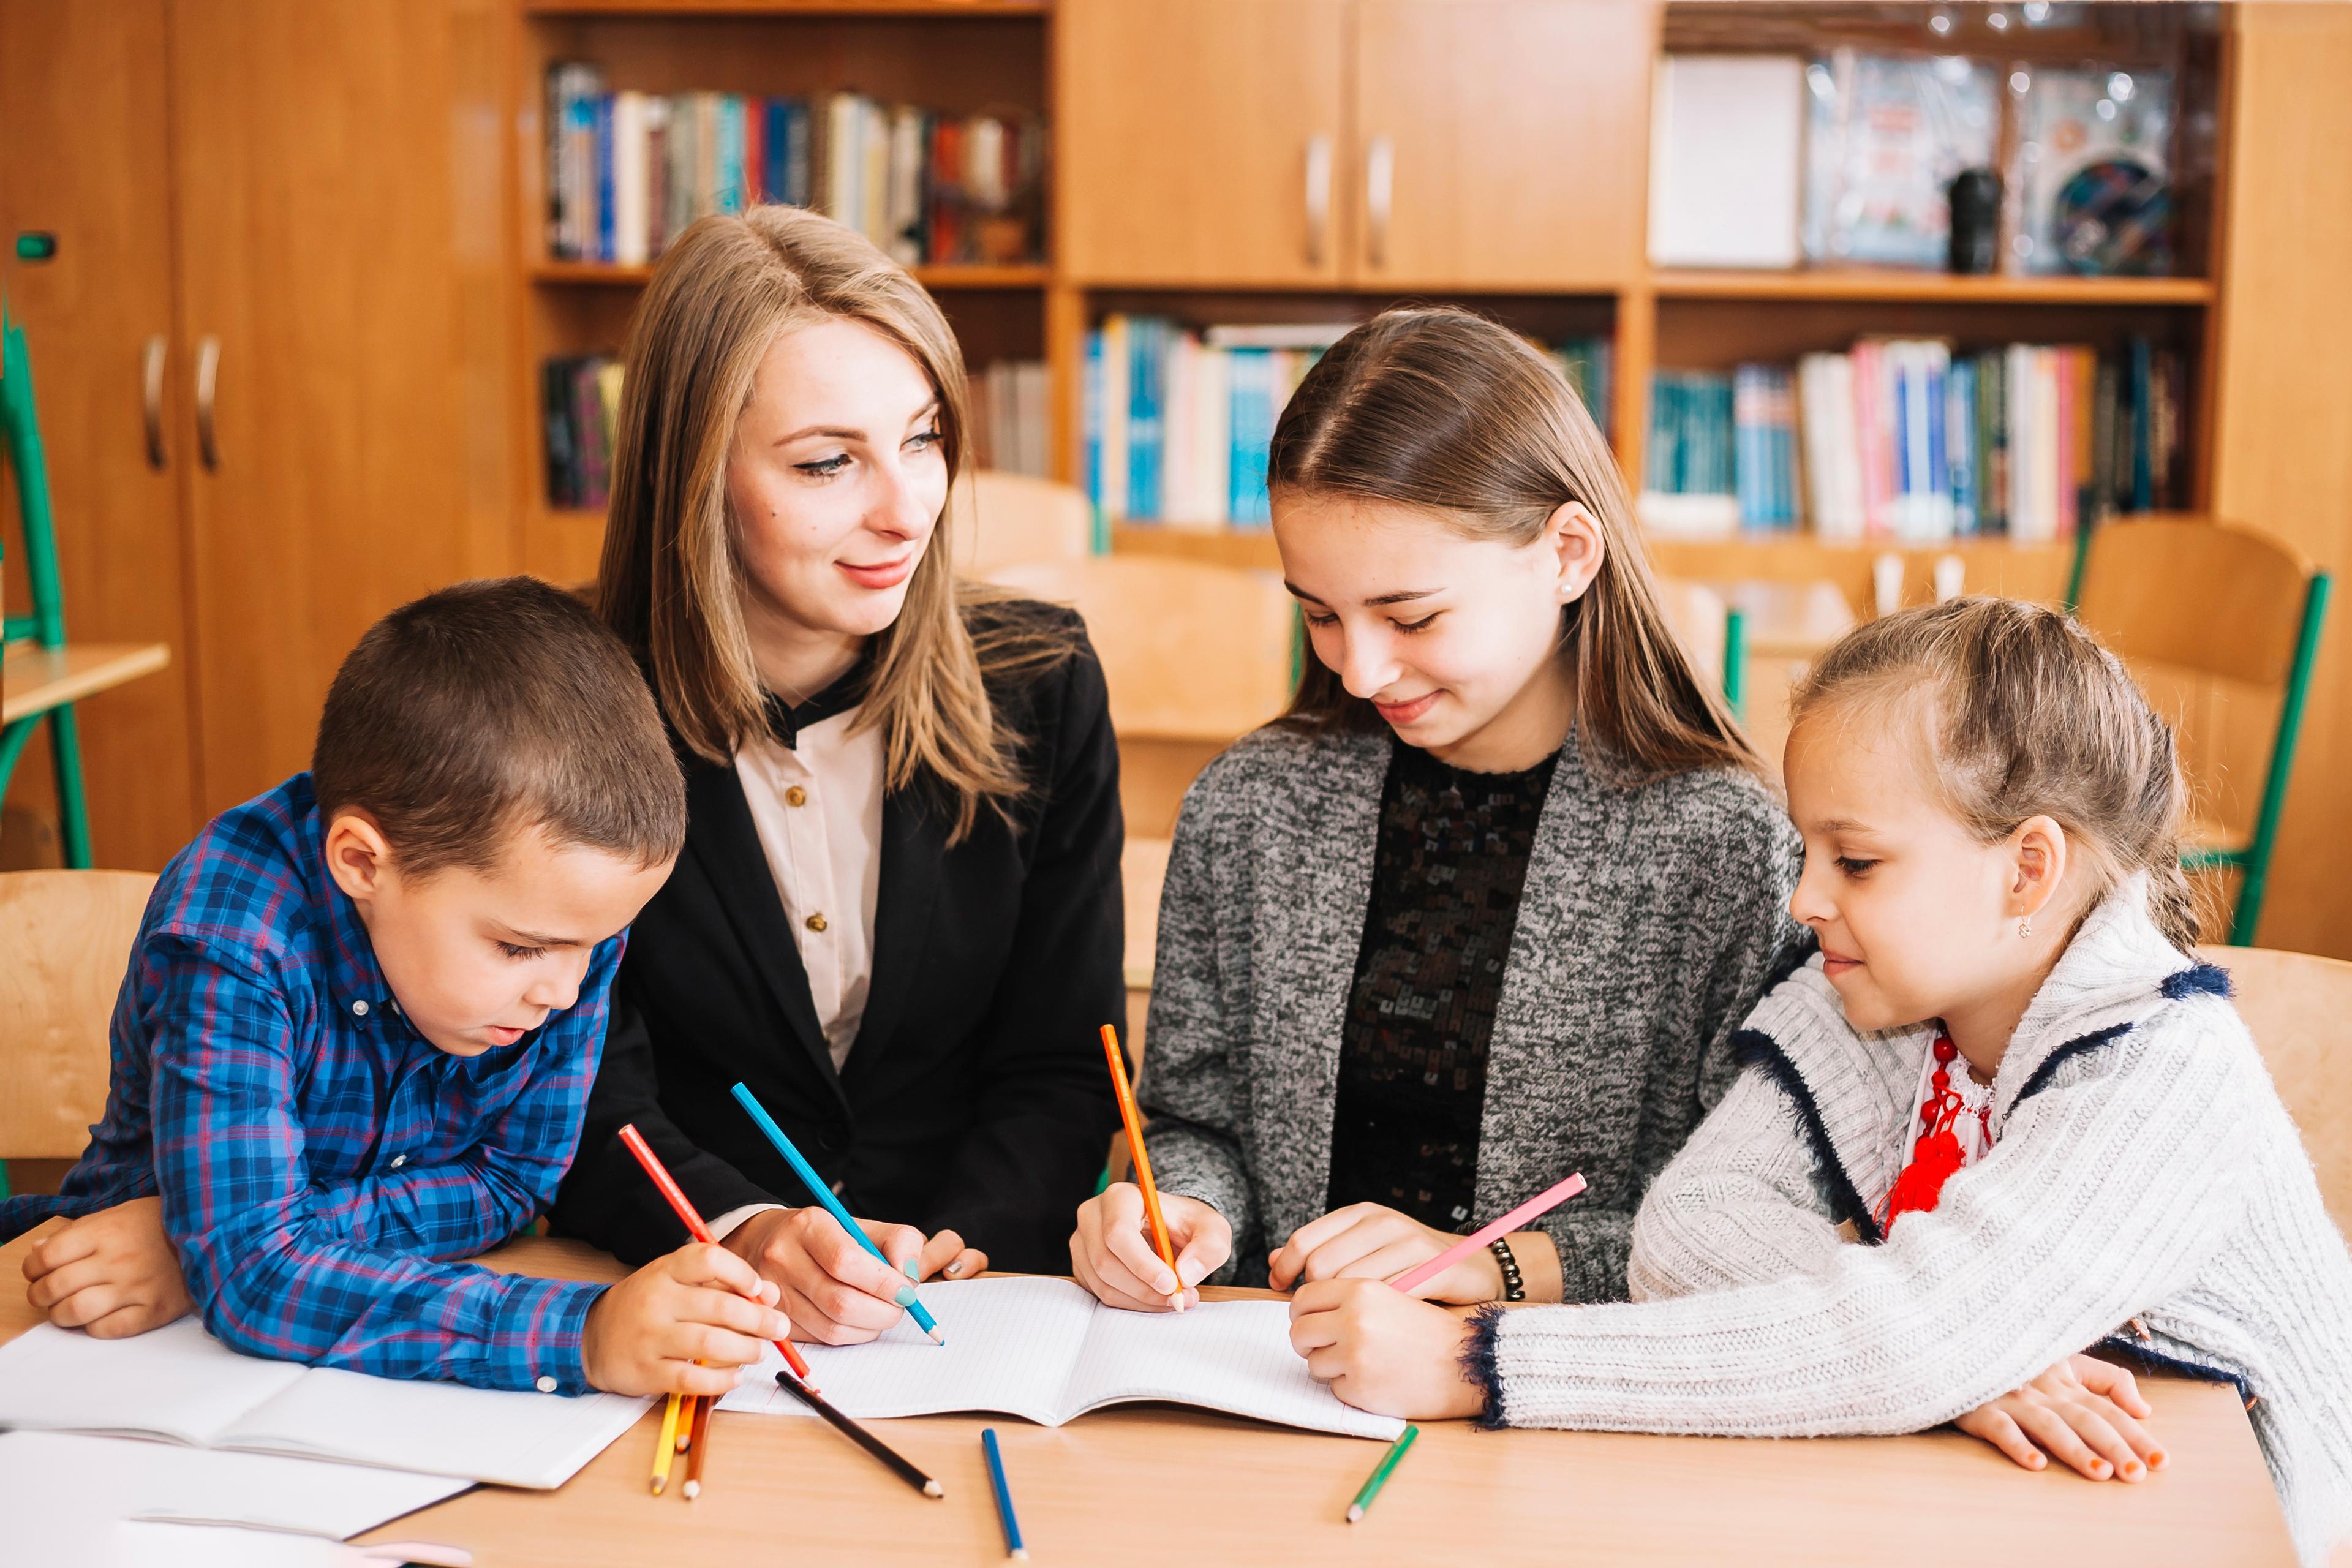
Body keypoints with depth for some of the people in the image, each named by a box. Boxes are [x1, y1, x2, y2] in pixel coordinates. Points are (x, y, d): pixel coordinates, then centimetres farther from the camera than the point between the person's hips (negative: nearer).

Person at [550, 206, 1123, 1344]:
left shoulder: (1041, 686, 1)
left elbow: (1062, 1068, 3)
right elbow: (587, 1097, -7)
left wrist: (947, 1252, -14)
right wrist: (749, 1239, -25)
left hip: (977, 1315, 1)